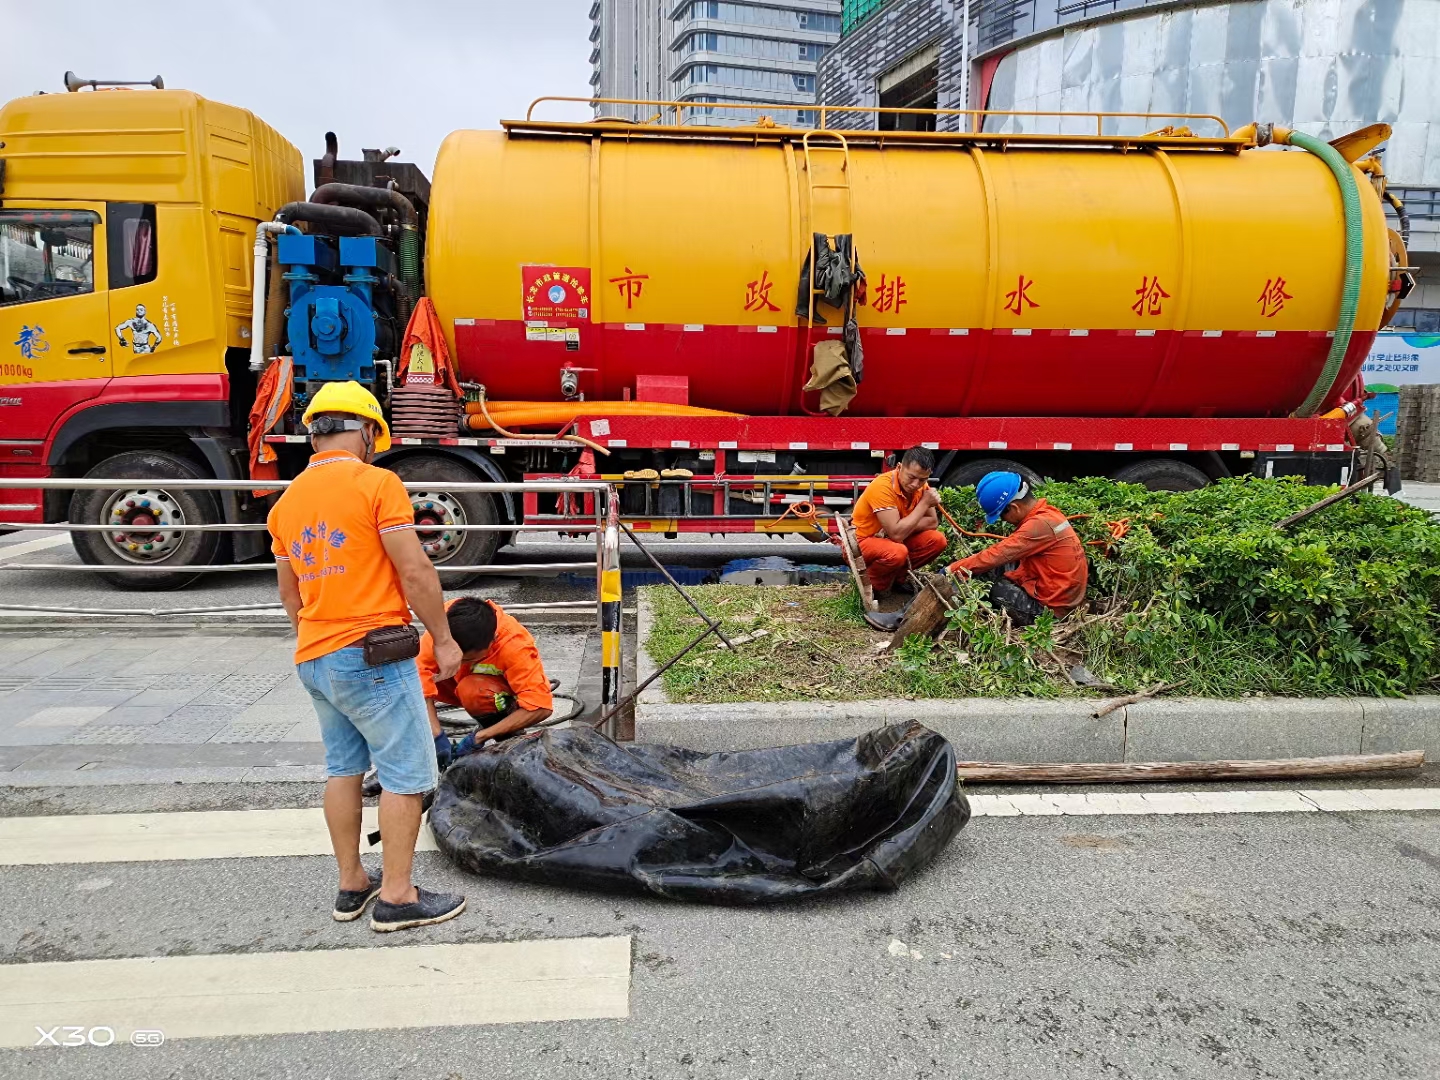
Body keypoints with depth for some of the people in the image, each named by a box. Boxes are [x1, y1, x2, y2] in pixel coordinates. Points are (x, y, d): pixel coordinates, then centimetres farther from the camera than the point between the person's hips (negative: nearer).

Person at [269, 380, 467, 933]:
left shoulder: (287, 501, 11)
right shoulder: (377, 483, -11)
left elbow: (290, 595, 19)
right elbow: (415, 572, -15)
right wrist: (443, 638, -5)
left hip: (313, 659, 8)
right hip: (371, 655, -8)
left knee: (343, 767, 17)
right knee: (406, 773, 1)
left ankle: (351, 884, 26)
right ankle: (397, 897, 7)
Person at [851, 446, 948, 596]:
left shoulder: (921, 486, -7)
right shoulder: (882, 487, -30)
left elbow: (933, 523, -7)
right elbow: (897, 534, -34)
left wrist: (904, 528, -23)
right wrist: (924, 503, -27)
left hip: (891, 539, 7)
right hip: (862, 542, -7)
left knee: (937, 540, -11)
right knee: (897, 552, -37)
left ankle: (898, 576, 7)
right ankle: (869, 584, -7)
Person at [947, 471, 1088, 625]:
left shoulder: (1040, 525, -23)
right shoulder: (1046, 513, 6)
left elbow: (995, 556, -22)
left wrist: (953, 569, -13)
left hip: (1050, 608, -9)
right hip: (1059, 596, 9)